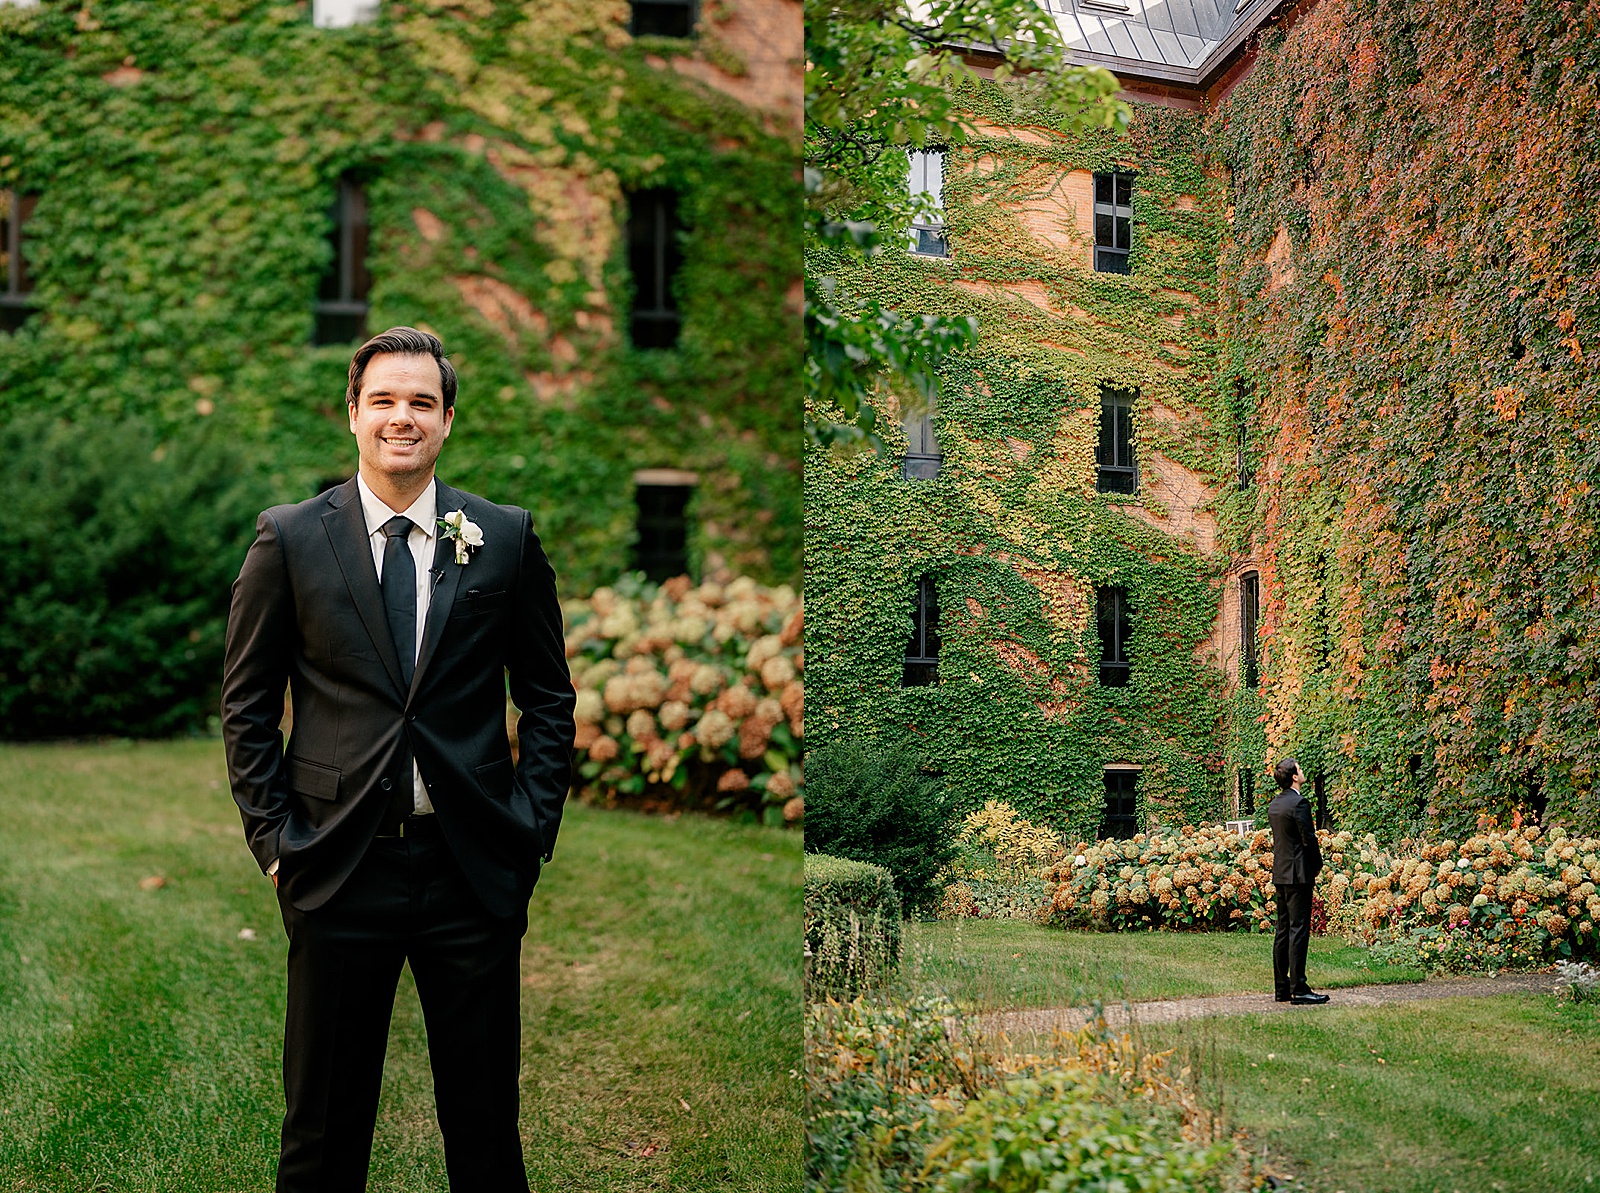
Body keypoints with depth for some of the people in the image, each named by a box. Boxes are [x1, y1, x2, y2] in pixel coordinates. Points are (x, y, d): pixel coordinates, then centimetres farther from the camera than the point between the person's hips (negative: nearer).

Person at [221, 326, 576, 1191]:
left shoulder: (506, 538, 3)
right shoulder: (289, 539, 1)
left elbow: (548, 697, 8)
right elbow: (246, 704, 5)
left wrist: (531, 828, 0)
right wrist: (274, 836, -2)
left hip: (473, 870, 1)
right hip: (339, 866, 0)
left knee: (484, 1119, 12)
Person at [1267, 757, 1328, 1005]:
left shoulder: (1274, 804, 11)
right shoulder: (1298, 803, -15)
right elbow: (1309, 839, -15)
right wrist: (1317, 866, 2)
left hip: (1280, 873, 9)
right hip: (1298, 873, -9)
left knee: (1283, 930, 10)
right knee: (1298, 930, -7)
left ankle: (1281, 988, 13)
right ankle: (1298, 989, -7)